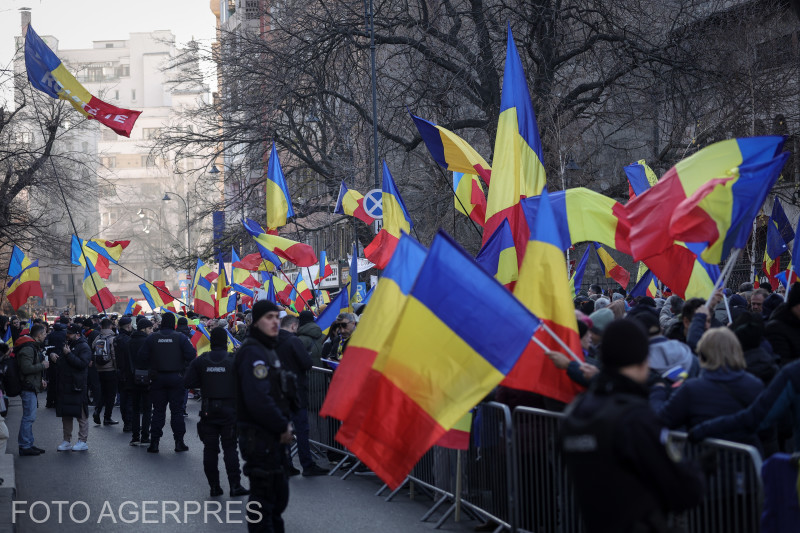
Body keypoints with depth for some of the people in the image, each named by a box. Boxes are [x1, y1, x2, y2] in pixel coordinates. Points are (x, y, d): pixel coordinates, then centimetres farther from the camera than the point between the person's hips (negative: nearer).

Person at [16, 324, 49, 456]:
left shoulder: (34, 347, 18)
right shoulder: (28, 348, -17)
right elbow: (26, 368, -26)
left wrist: (40, 380, 15)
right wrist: (42, 365, -15)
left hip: (32, 387, 11)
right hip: (28, 387, -11)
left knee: (29, 417, 14)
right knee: (29, 417, -9)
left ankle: (29, 444, 20)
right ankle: (24, 446, -6)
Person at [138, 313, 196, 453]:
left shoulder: (152, 338, -2)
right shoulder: (180, 337, -8)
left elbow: (143, 357, -1)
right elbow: (191, 355, -12)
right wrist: (184, 366, 7)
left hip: (158, 378, 2)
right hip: (176, 378, -1)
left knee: (158, 410, 7)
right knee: (177, 410, 5)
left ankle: (154, 442, 6)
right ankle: (179, 442, 6)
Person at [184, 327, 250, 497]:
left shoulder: (200, 361, -2)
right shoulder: (234, 360, -7)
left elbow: (187, 383, -1)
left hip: (208, 410, 1)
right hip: (229, 410, -1)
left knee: (210, 448, 8)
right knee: (230, 447, 3)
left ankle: (214, 486, 9)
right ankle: (235, 485, -1)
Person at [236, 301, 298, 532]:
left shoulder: (268, 349, 15)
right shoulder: (253, 352, -18)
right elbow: (258, 399, -28)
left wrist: (285, 423, 5)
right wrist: (282, 427, -18)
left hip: (273, 435, 10)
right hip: (259, 435, -10)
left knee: (278, 493, 19)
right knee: (263, 495, -4)